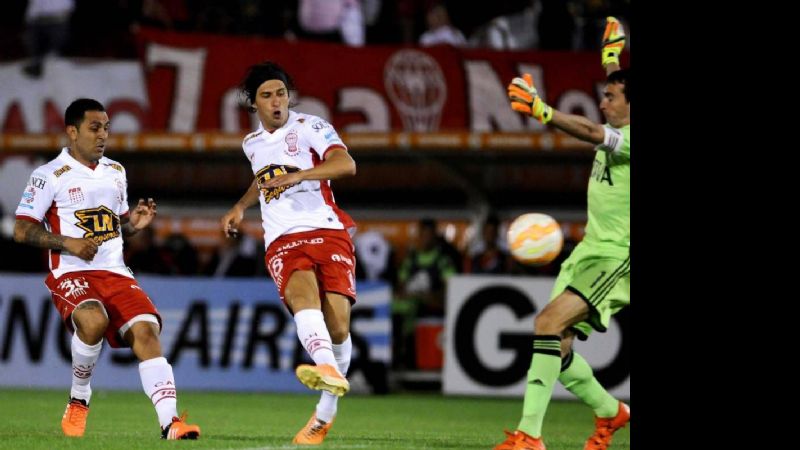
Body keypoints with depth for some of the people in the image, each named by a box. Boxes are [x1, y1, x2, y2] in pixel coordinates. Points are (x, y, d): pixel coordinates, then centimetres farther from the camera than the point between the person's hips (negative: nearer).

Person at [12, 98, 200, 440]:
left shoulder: (115, 172, 17)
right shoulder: (50, 175, -1)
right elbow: (22, 231, -3)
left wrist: (134, 223, 6)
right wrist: (68, 243, -15)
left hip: (115, 272, 5)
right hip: (71, 274, -5)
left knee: (146, 330, -18)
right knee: (94, 321, -35)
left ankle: (169, 422, -26)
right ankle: (78, 401, -10)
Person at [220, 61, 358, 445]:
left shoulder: (309, 127, 2)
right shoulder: (252, 144, 21)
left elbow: (346, 165, -17)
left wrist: (296, 176, -28)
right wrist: (241, 206, 29)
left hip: (327, 232, -2)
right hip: (283, 240, 2)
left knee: (337, 325, -15)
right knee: (302, 294, -32)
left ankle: (326, 411, 7)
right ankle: (328, 370, -61)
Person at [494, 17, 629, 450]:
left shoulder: (630, 140, -14)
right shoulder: (615, 134, 12)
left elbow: (590, 132, -33)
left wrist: (540, 109, -42)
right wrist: (612, 53, 49)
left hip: (617, 256, -9)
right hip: (589, 250, 9)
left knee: (549, 322, -24)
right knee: (557, 345, 4)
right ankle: (610, 411, 30)